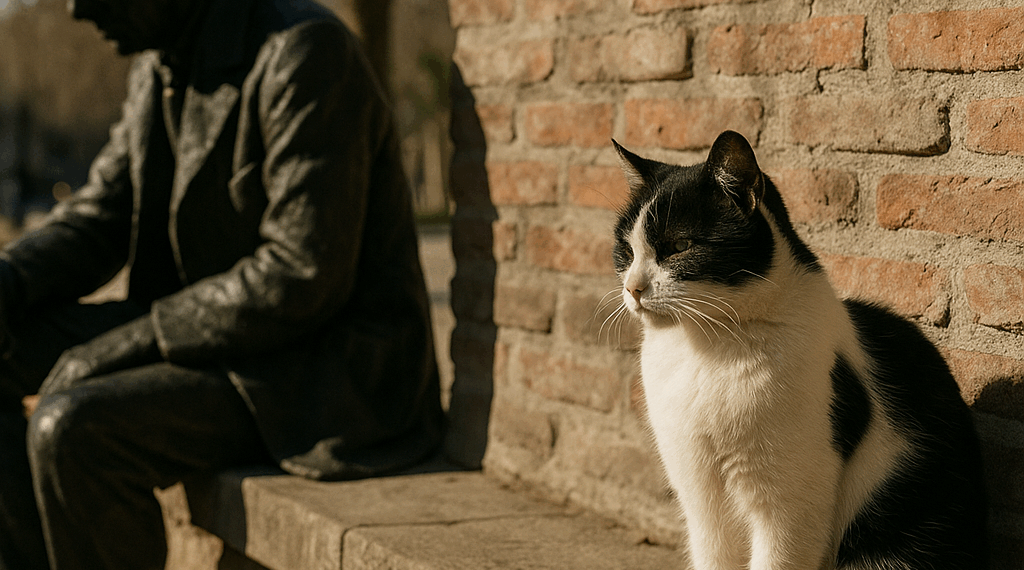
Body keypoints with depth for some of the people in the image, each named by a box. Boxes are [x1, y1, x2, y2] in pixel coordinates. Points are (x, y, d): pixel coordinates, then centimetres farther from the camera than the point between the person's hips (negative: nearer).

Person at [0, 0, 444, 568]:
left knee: (71, 434, -27)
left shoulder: (304, 52, -22)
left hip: (328, 375, -9)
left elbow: (304, 278, -27)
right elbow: (100, 217, 10)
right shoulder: (161, 64, 6)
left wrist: (124, 344, -22)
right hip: (222, 335, 9)